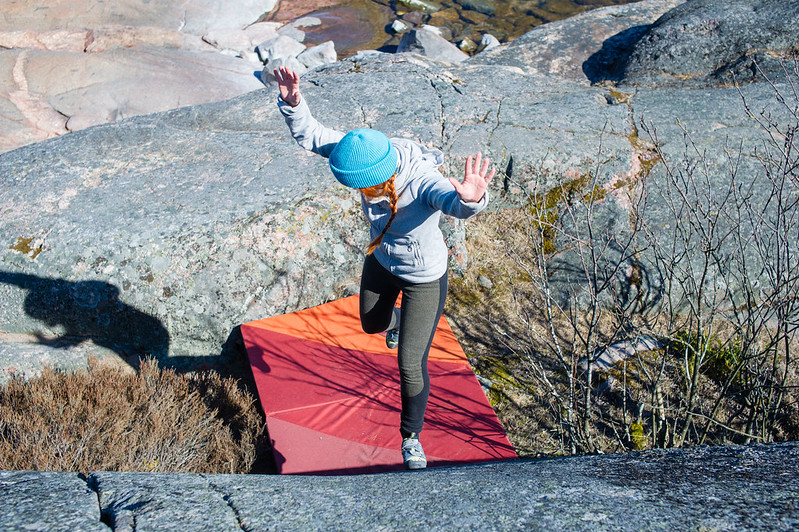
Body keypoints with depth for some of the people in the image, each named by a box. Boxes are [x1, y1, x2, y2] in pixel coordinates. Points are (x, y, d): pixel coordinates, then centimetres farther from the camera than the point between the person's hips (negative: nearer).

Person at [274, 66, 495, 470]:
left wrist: (470, 199, -85)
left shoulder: (425, 182, -40)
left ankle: (411, 436, 30)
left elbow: (456, 203, -61)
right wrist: (292, 103, -37)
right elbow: (308, 134, -17)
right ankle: (399, 322, 69)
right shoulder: (367, 154, -24)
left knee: (410, 364, 1)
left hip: (424, 277, -5)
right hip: (382, 261, 6)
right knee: (372, 324, 30)